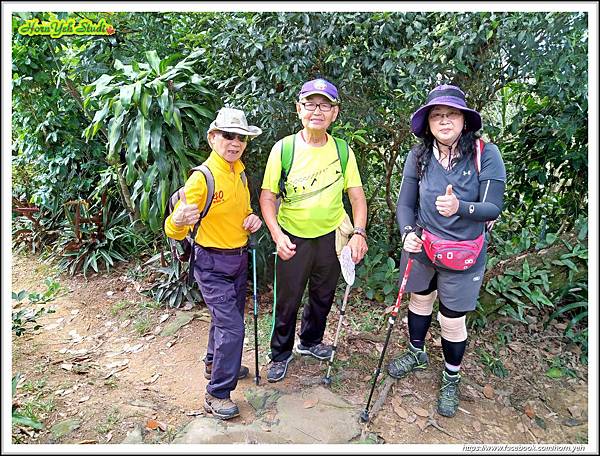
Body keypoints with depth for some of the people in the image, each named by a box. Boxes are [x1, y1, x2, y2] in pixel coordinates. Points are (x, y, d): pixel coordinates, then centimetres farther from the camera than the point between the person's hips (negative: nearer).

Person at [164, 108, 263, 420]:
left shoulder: (240, 173, 4)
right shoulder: (203, 177, -21)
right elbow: (174, 232, -22)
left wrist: (252, 218, -1)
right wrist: (178, 220, -45)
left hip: (239, 259, 8)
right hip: (213, 264, -8)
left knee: (228, 318, 22)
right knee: (232, 327, -8)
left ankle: (215, 364, 47)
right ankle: (217, 395, 10)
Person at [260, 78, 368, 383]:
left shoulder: (343, 151, -5)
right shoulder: (283, 148, -12)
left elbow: (357, 196, -3)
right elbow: (267, 196, -10)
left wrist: (359, 232, -17)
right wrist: (277, 235, -22)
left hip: (331, 236, 3)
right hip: (293, 238, -2)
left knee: (323, 296, 19)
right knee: (287, 300, 8)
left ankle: (310, 341, 46)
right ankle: (281, 353, 32)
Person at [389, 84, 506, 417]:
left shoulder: (486, 155, -16)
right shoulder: (419, 156, -9)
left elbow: (493, 208, -17)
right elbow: (405, 203, -4)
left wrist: (460, 207, -37)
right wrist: (408, 233, -23)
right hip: (421, 249, 3)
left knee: (453, 322, 9)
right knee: (419, 301, 24)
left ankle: (451, 379, 38)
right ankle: (416, 353, 53)